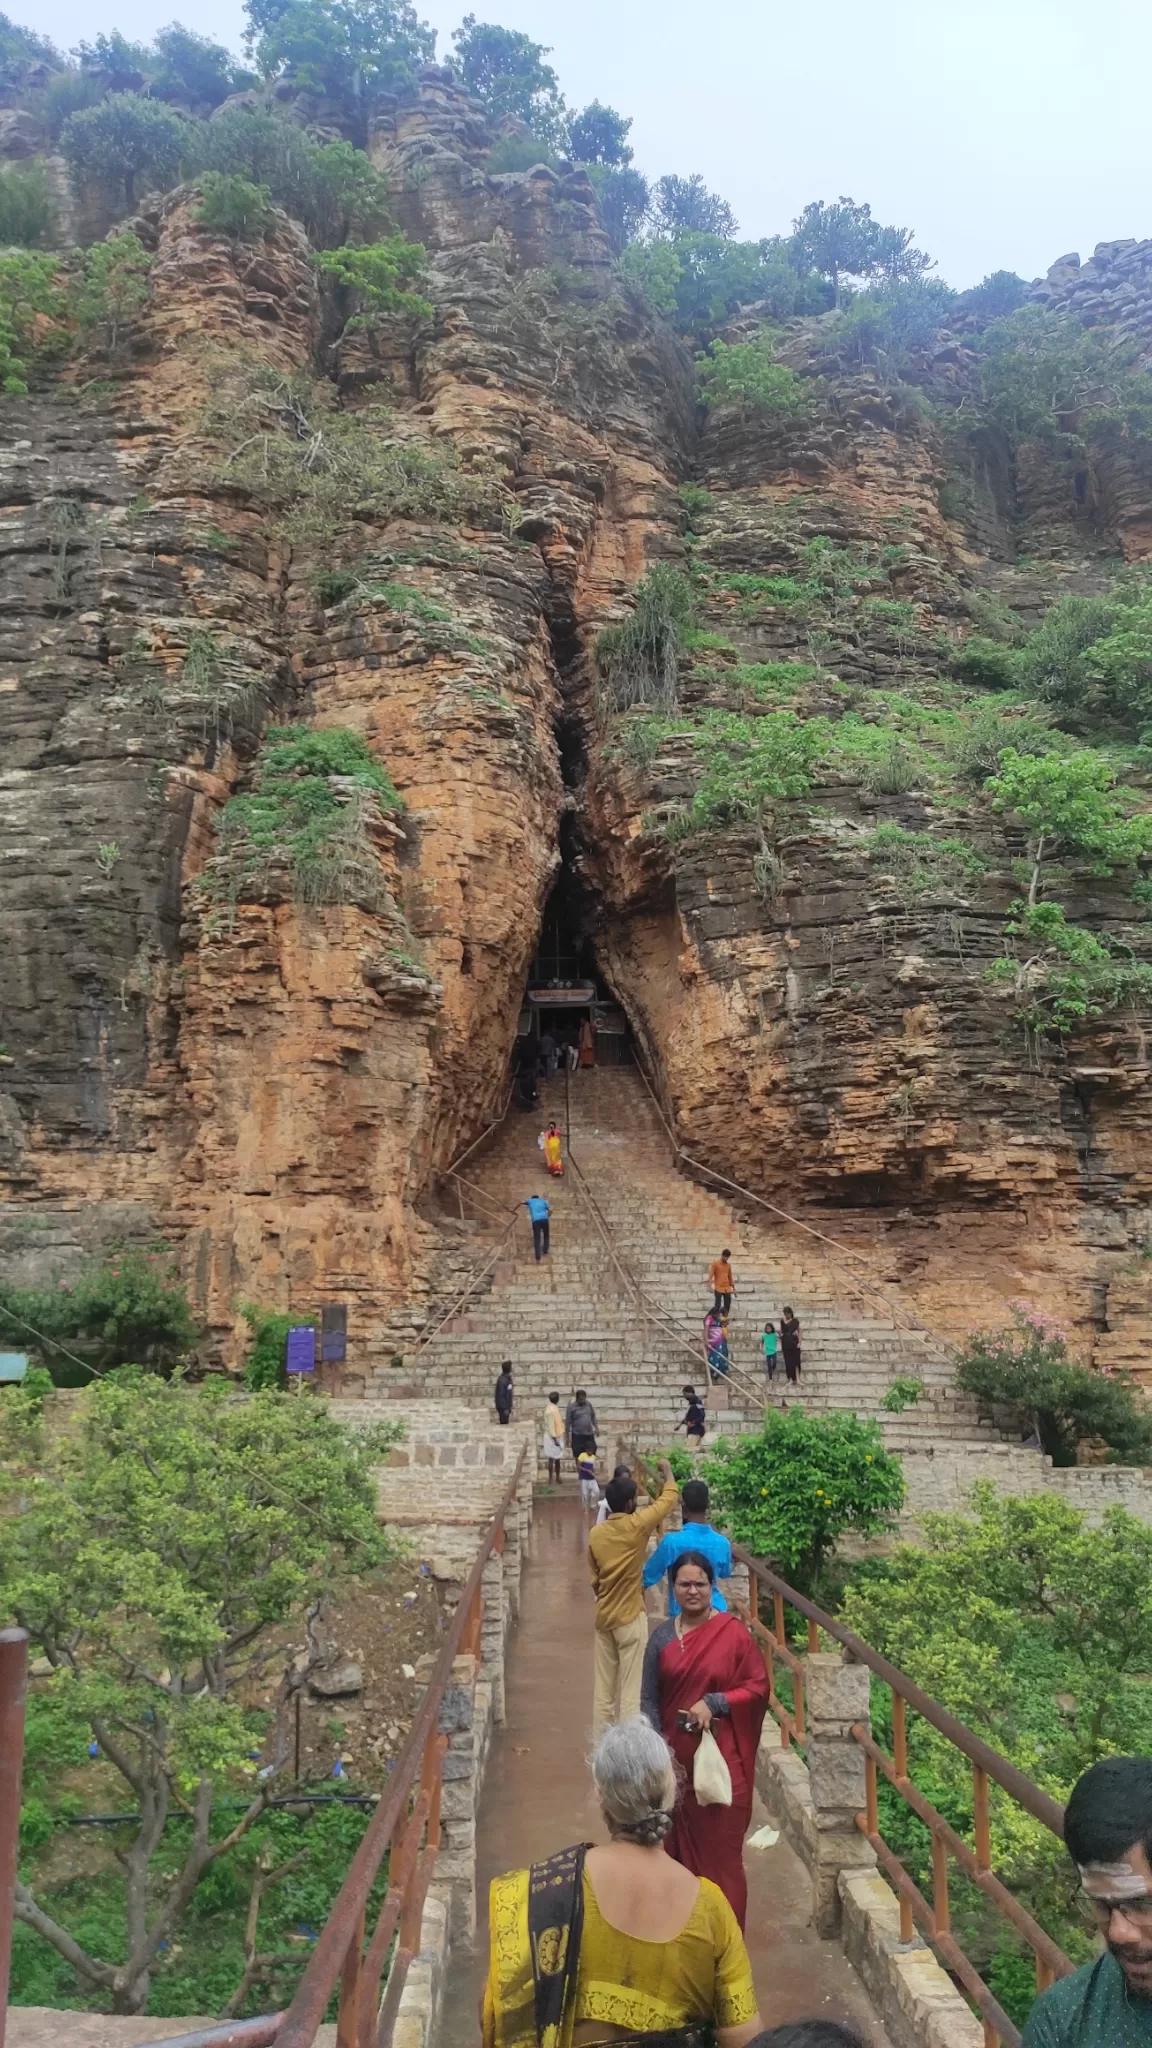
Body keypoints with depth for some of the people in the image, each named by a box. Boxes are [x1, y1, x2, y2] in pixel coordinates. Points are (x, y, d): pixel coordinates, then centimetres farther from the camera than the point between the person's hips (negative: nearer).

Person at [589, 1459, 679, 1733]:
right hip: (630, 1617, -6)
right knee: (631, 1691, 0)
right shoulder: (636, 1526, -15)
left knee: (604, 1689, 12)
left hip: (604, 1617, 6)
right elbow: (668, 1500, -2)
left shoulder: (596, 1534, 1)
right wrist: (667, 1471, 14)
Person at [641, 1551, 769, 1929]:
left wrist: (713, 1703, -17)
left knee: (720, 1845, 2)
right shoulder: (661, 1637, 1)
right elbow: (649, 1699, 3)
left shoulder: (734, 1632, -8)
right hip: (677, 1757, 3)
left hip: (722, 1758, -3)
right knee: (679, 1842, 12)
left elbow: (758, 1687, -6)